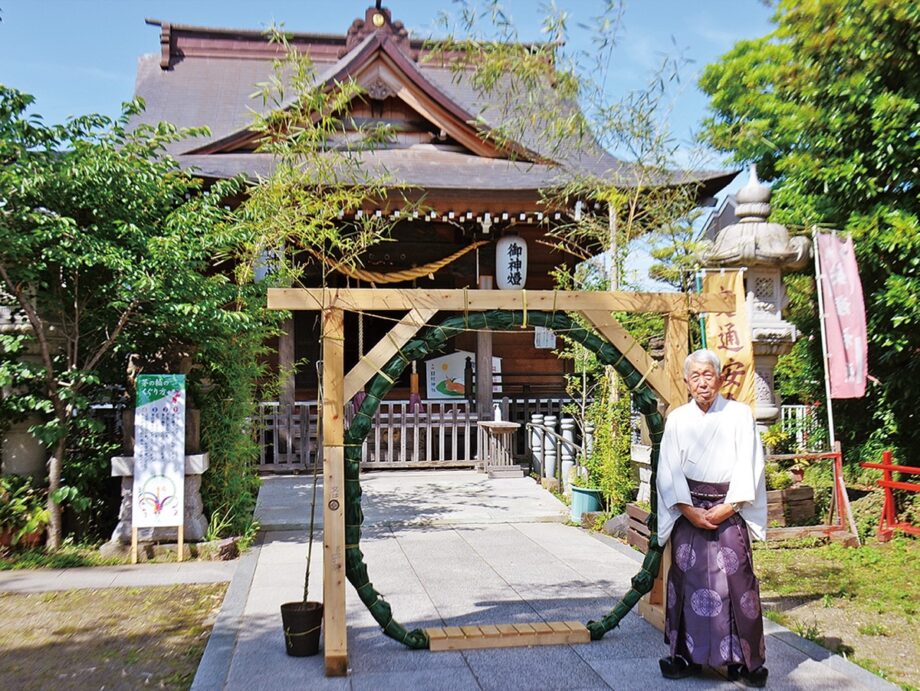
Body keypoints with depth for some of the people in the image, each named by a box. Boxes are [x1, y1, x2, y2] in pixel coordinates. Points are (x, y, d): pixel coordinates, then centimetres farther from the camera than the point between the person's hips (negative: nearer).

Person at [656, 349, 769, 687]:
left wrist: (727, 507, -10)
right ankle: (687, 655, 13)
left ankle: (745, 661, 7)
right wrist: (689, 510, -8)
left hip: (729, 509, -1)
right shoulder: (677, 419, 7)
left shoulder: (739, 414, 3)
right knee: (687, 579, 3)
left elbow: (749, 465, -1)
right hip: (688, 510, 2)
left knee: (736, 579, -4)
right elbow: (668, 469, 3)